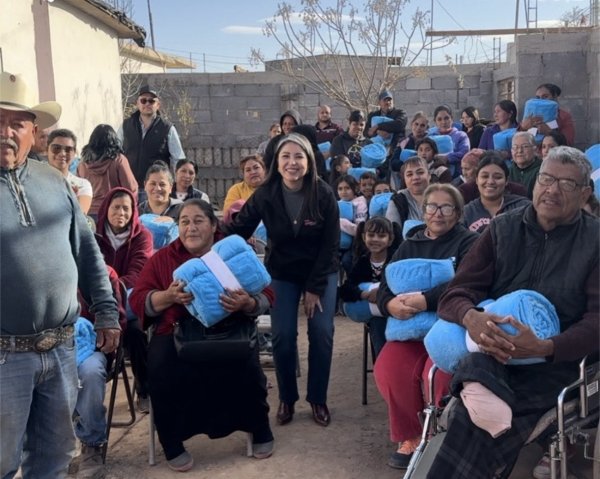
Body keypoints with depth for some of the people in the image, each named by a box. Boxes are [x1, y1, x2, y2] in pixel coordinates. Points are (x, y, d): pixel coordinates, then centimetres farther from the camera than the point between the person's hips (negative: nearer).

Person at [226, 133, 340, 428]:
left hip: (322, 273, 0)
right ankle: (286, 399, 15)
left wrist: (315, 287, -14)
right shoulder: (265, 195, -15)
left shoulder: (323, 194, -18)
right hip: (281, 274, 1)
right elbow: (239, 231, -11)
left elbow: (331, 244, -13)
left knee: (321, 334, -8)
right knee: (282, 336, -7)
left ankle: (318, 399, 12)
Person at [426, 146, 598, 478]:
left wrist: (545, 348, -24)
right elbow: (456, 293, 3)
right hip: (493, 348, 2)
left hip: (557, 360, -2)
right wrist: (471, 318, -23)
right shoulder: (502, 229, 9)